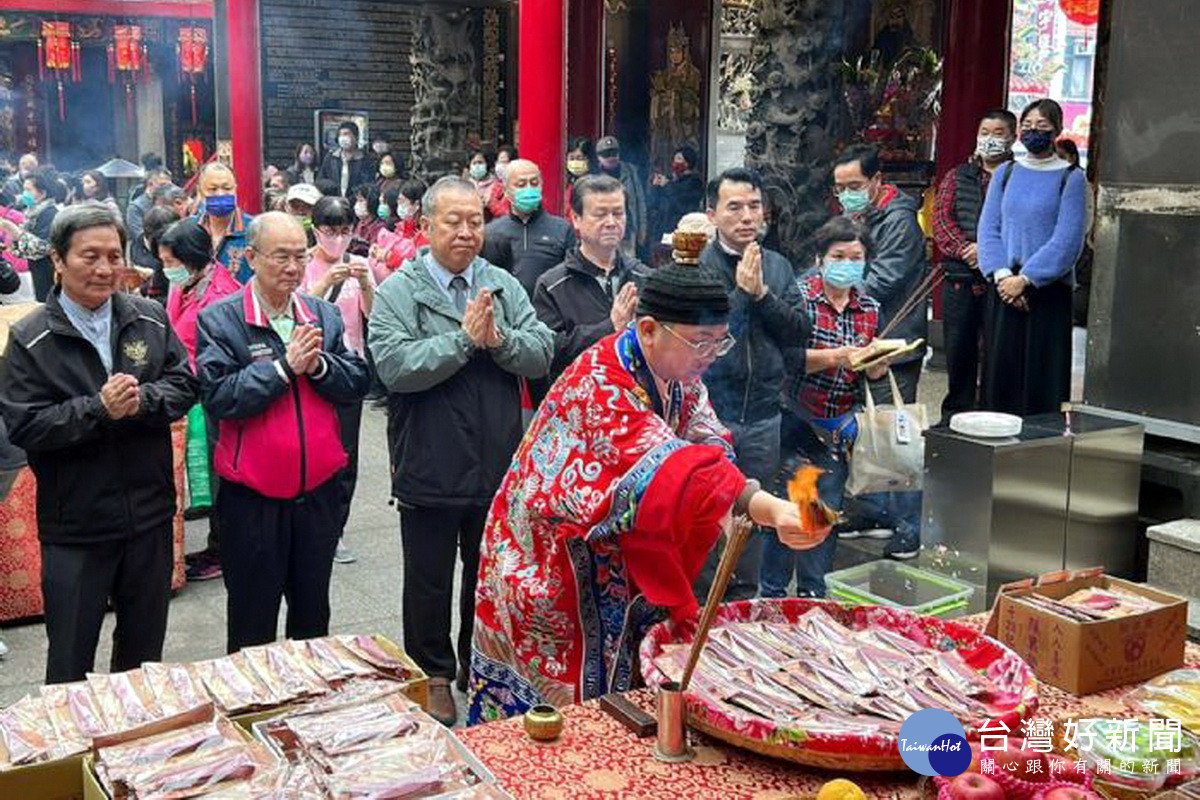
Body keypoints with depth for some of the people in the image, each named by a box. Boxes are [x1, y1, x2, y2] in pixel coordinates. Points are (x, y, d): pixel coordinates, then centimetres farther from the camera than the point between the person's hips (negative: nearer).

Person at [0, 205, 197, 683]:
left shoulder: (150, 319, 2)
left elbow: (185, 385, 1)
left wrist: (141, 401, -19)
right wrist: (99, 410, -23)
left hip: (150, 515, 3)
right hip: (75, 526, -3)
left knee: (144, 646, 20)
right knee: (69, 658, 9)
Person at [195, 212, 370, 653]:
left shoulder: (324, 314, 5)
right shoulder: (219, 319, -7)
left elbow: (358, 382, 2)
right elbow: (218, 398, -17)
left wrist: (318, 364, -15)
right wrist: (285, 366, -19)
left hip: (318, 488, 4)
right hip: (252, 496, -4)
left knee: (313, 610, 19)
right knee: (252, 620, 11)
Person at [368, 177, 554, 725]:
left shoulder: (504, 285, 4)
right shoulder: (398, 291, -8)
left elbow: (541, 354, -6)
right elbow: (395, 366, -22)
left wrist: (499, 339, -23)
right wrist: (464, 338, -23)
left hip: (498, 469, 4)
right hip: (430, 471, -3)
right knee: (429, 581, 12)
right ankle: (434, 675, 30)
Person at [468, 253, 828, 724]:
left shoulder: (681, 378, 0)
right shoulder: (602, 385, -28)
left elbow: (710, 451, -9)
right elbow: (666, 471, -40)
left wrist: (773, 509, -29)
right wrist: (769, 509, -50)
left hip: (625, 569, 8)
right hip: (555, 575, -8)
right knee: (567, 706, 5)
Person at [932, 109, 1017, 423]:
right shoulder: (957, 176, 15)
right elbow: (941, 218, 4)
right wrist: (963, 250, -12)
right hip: (960, 277, 3)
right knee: (958, 348, 8)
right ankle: (955, 414, 20)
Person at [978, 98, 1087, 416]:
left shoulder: (1071, 178, -1)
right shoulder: (1006, 173, 11)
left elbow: (1068, 240, -8)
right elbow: (988, 228, 4)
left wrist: (1025, 278, -15)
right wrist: (1002, 275, -11)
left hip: (1049, 290, -3)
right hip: (1003, 288, 3)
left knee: (1043, 377, -3)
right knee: (1000, 371, 3)